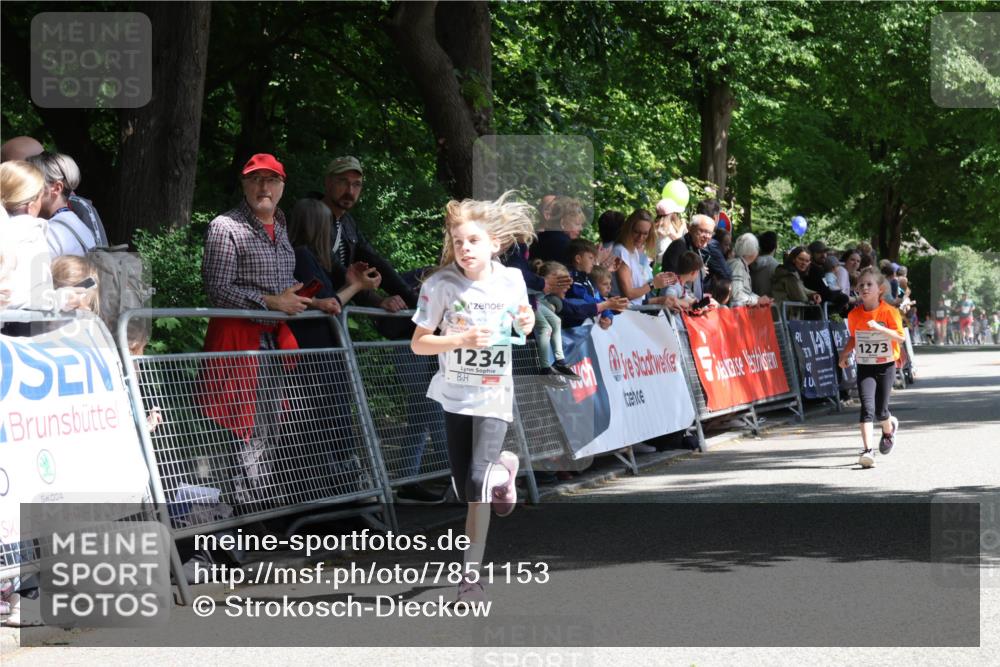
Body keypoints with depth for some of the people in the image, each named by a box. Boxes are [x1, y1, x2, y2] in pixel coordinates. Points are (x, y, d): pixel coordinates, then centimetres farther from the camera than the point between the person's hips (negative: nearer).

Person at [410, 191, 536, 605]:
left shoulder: (511, 281, -4)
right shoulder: (441, 284, -12)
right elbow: (418, 343, -11)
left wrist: (527, 323, -9)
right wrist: (462, 340, -25)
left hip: (492, 396, -1)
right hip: (453, 396, 1)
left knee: (477, 485, -14)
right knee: (465, 491, 7)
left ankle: (472, 577, -3)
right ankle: (502, 469, 42)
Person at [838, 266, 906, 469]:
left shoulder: (889, 312, -10)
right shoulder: (854, 314, 1)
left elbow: (901, 337, -16)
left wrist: (880, 328, -29)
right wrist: (845, 354, 4)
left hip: (886, 365, -2)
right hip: (864, 366, 2)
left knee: (880, 410, 6)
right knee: (867, 407, -13)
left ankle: (889, 428, 42)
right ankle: (867, 451, -15)